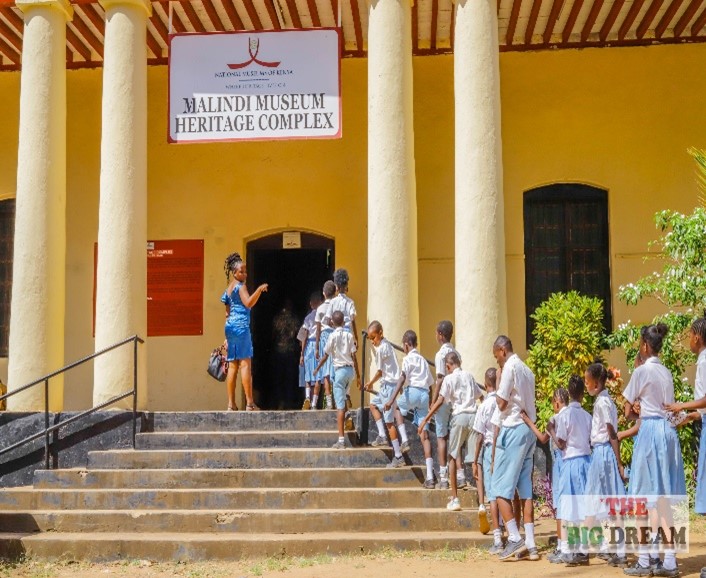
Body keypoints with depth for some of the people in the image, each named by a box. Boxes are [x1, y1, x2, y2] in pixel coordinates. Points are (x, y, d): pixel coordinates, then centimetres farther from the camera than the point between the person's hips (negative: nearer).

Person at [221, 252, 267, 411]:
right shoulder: (240, 286, -7)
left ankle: (231, 404, 5)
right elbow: (248, 303, -25)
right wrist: (259, 290, -30)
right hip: (241, 326, -9)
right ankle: (249, 403, -14)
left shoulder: (229, 288, 19)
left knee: (232, 365, 7)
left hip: (230, 327, 9)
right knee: (245, 363, -10)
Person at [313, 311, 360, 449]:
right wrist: (358, 376, 9)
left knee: (340, 405, -8)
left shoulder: (333, 336, -7)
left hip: (340, 370, -5)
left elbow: (325, 356, -2)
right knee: (342, 399, 33)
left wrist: (317, 369, 15)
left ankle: (341, 440, -11)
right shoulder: (349, 335, 5)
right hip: (350, 369, 5)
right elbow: (354, 356, 4)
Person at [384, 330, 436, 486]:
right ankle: (430, 478, -5)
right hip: (425, 394, 6)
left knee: (396, 406, 28)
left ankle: (405, 441, 9)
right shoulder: (423, 360, 25)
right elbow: (431, 382, 26)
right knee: (425, 436, 2)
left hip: (414, 391, -6)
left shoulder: (408, 358, 1)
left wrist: (391, 400, -23)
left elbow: (402, 378, -14)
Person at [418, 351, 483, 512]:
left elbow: (440, 401, -8)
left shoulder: (449, 378, 0)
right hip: (473, 416, 4)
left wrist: (425, 420, -6)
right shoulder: (469, 376, 15)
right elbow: (481, 396, 20)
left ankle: (454, 499, 3)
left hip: (459, 416, -4)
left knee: (452, 457, 8)